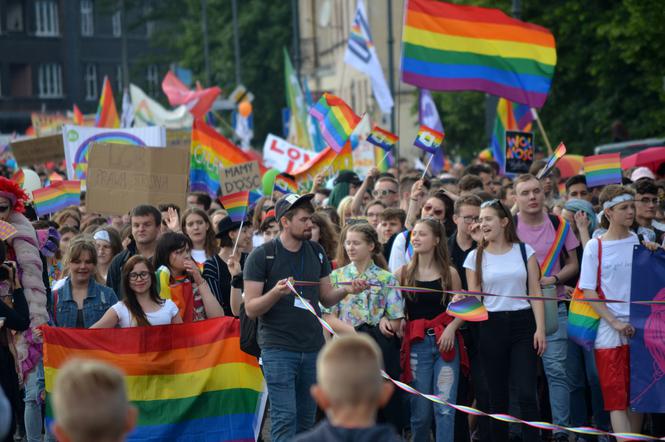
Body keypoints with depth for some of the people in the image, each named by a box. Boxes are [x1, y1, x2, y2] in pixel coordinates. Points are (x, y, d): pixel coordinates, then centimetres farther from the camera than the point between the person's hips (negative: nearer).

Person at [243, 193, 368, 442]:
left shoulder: (316, 252, 11)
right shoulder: (262, 256, -6)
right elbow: (251, 309, -8)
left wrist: (346, 290, -5)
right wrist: (276, 293, -26)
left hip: (313, 347, 5)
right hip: (278, 348, -5)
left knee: (306, 419, 8)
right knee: (285, 418, -10)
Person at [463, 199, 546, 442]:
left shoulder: (524, 251, 5)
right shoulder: (475, 257, 6)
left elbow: (535, 292, 3)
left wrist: (540, 328, -5)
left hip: (522, 324, -1)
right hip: (491, 326, 1)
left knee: (526, 394, -10)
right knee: (497, 396, 4)